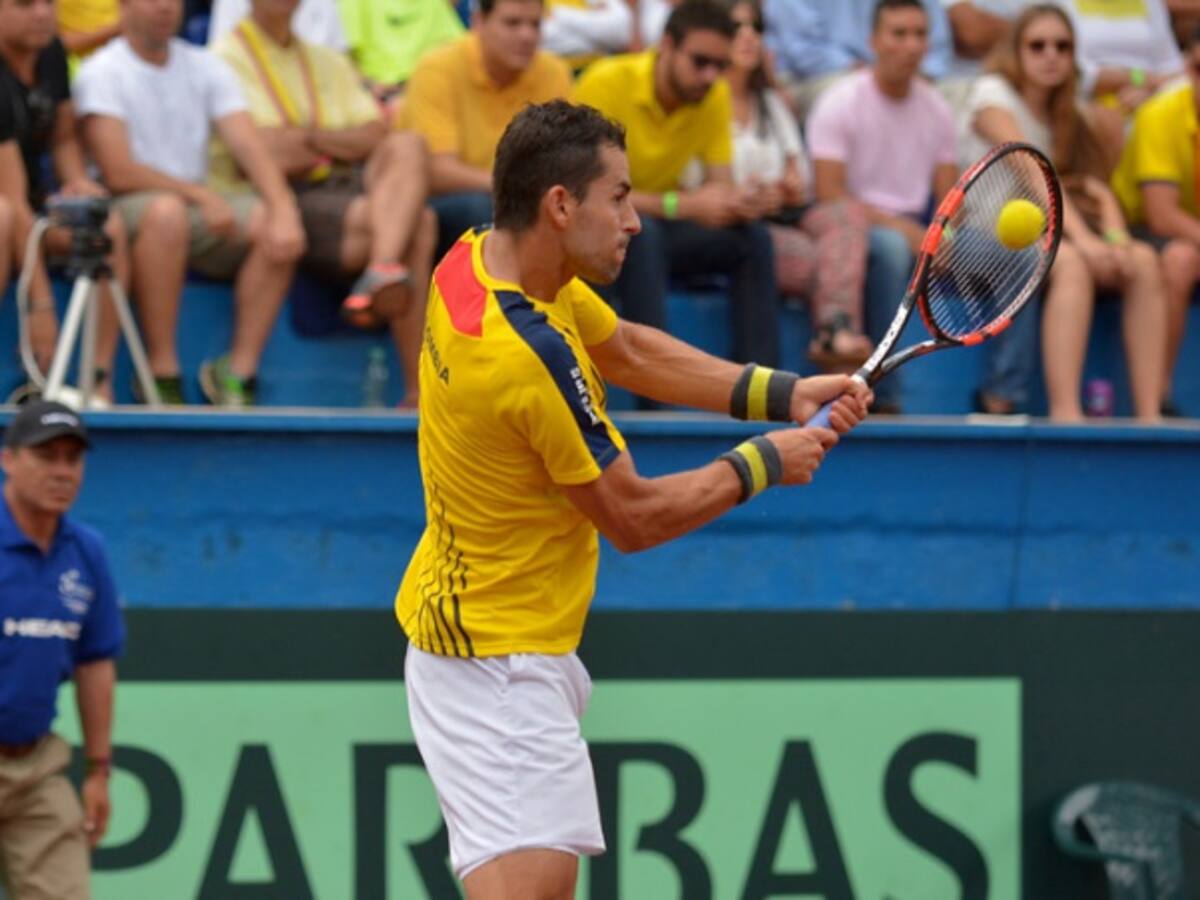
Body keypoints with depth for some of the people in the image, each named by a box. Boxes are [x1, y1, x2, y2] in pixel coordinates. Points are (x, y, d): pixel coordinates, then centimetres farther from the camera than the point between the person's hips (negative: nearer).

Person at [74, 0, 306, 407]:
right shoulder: (101, 73, -5)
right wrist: (201, 197, -20)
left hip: (202, 208, 5)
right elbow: (119, 173, -15)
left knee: (273, 227, -23)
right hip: (128, 210, -5)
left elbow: (249, 146, -2)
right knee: (166, 212, -39)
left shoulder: (206, 67, 10)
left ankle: (238, 370, -21)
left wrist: (284, 209, -20)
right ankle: (162, 373, -33)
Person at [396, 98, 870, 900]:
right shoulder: (531, 355, -28)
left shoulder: (480, 259, -1)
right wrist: (761, 464, -3)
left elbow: (629, 350, 14)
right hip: (500, 663, -11)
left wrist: (781, 393, 4)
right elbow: (634, 517, -16)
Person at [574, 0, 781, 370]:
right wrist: (686, 205, -33)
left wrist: (736, 201, -26)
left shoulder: (714, 95, -2)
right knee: (641, 233, -36)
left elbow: (720, 181, 0)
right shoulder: (608, 83, -22)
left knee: (752, 237, -15)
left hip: (659, 224, 6)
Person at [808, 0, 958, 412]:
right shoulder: (840, 103, -5)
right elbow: (830, 194, -13)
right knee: (891, 247, -41)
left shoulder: (936, 109, 13)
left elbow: (948, 197, 12)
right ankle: (883, 398, -35)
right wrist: (900, 226, -23)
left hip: (916, 231, 6)